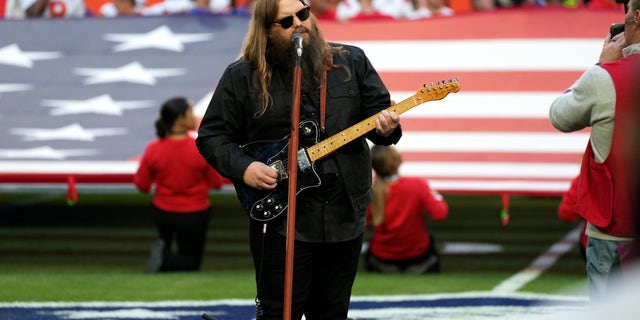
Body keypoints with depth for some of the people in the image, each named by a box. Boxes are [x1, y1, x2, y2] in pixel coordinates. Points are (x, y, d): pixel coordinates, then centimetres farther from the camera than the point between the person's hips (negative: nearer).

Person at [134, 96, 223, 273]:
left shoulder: (153, 150, -17)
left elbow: (142, 185, -6)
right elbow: (216, 183, -11)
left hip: (163, 212, 3)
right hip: (195, 215, -3)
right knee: (191, 263, 14)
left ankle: (162, 248, 6)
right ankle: (165, 258, -16)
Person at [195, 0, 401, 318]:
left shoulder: (352, 62, 6)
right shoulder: (241, 76, -1)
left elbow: (380, 111, 9)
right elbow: (212, 135, 3)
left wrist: (386, 127, -14)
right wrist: (242, 168, -13)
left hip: (345, 214, 3)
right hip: (280, 215, -3)